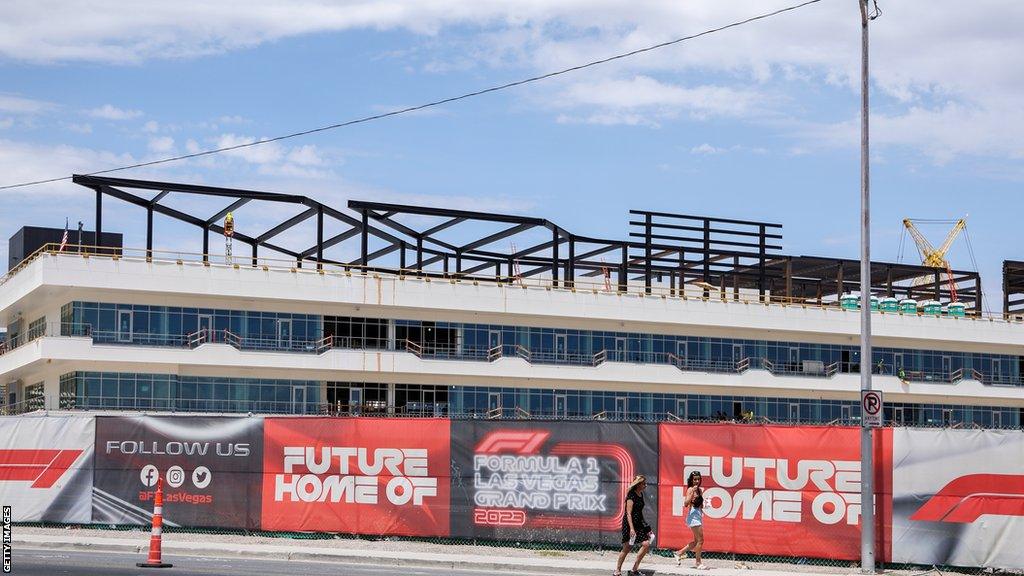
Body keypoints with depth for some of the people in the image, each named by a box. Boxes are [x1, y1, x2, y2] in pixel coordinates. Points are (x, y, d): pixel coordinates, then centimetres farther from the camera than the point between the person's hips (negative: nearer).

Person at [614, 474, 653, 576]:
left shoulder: (641, 494, 12)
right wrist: (631, 528, -26)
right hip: (630, 523, -8)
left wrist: (646, 528, 23)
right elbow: (628, 513, -18)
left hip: (639, 523, 8)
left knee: (646, 544, -4)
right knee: (627, 547, -4)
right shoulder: (631, 495, -14)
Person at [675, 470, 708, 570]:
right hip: (693, 516, -9)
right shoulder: (690, 489, -9)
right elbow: (686, 503, -21)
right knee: (700, 540, -7)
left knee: (696, 541, 14)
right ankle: (698, 563, 0)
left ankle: (679, 553, 26)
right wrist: (692, 493, -29)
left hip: (699, 516, 9)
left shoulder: (699, 490, 13)